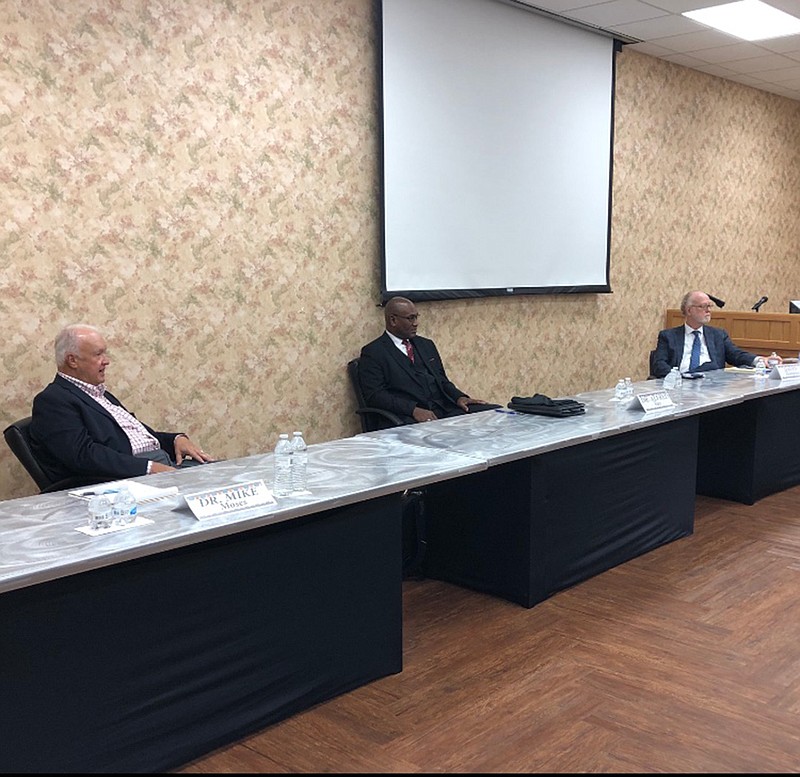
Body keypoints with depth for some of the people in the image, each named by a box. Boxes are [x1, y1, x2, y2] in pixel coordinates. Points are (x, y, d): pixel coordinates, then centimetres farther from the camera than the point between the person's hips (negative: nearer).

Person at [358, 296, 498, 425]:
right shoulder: (373, 352, 2)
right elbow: (375, 395, -8)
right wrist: (413, 409, -21)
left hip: (445, 409, 7)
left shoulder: (426, 345, 23)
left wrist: (459, 397, 2)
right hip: (410, 418, -7)